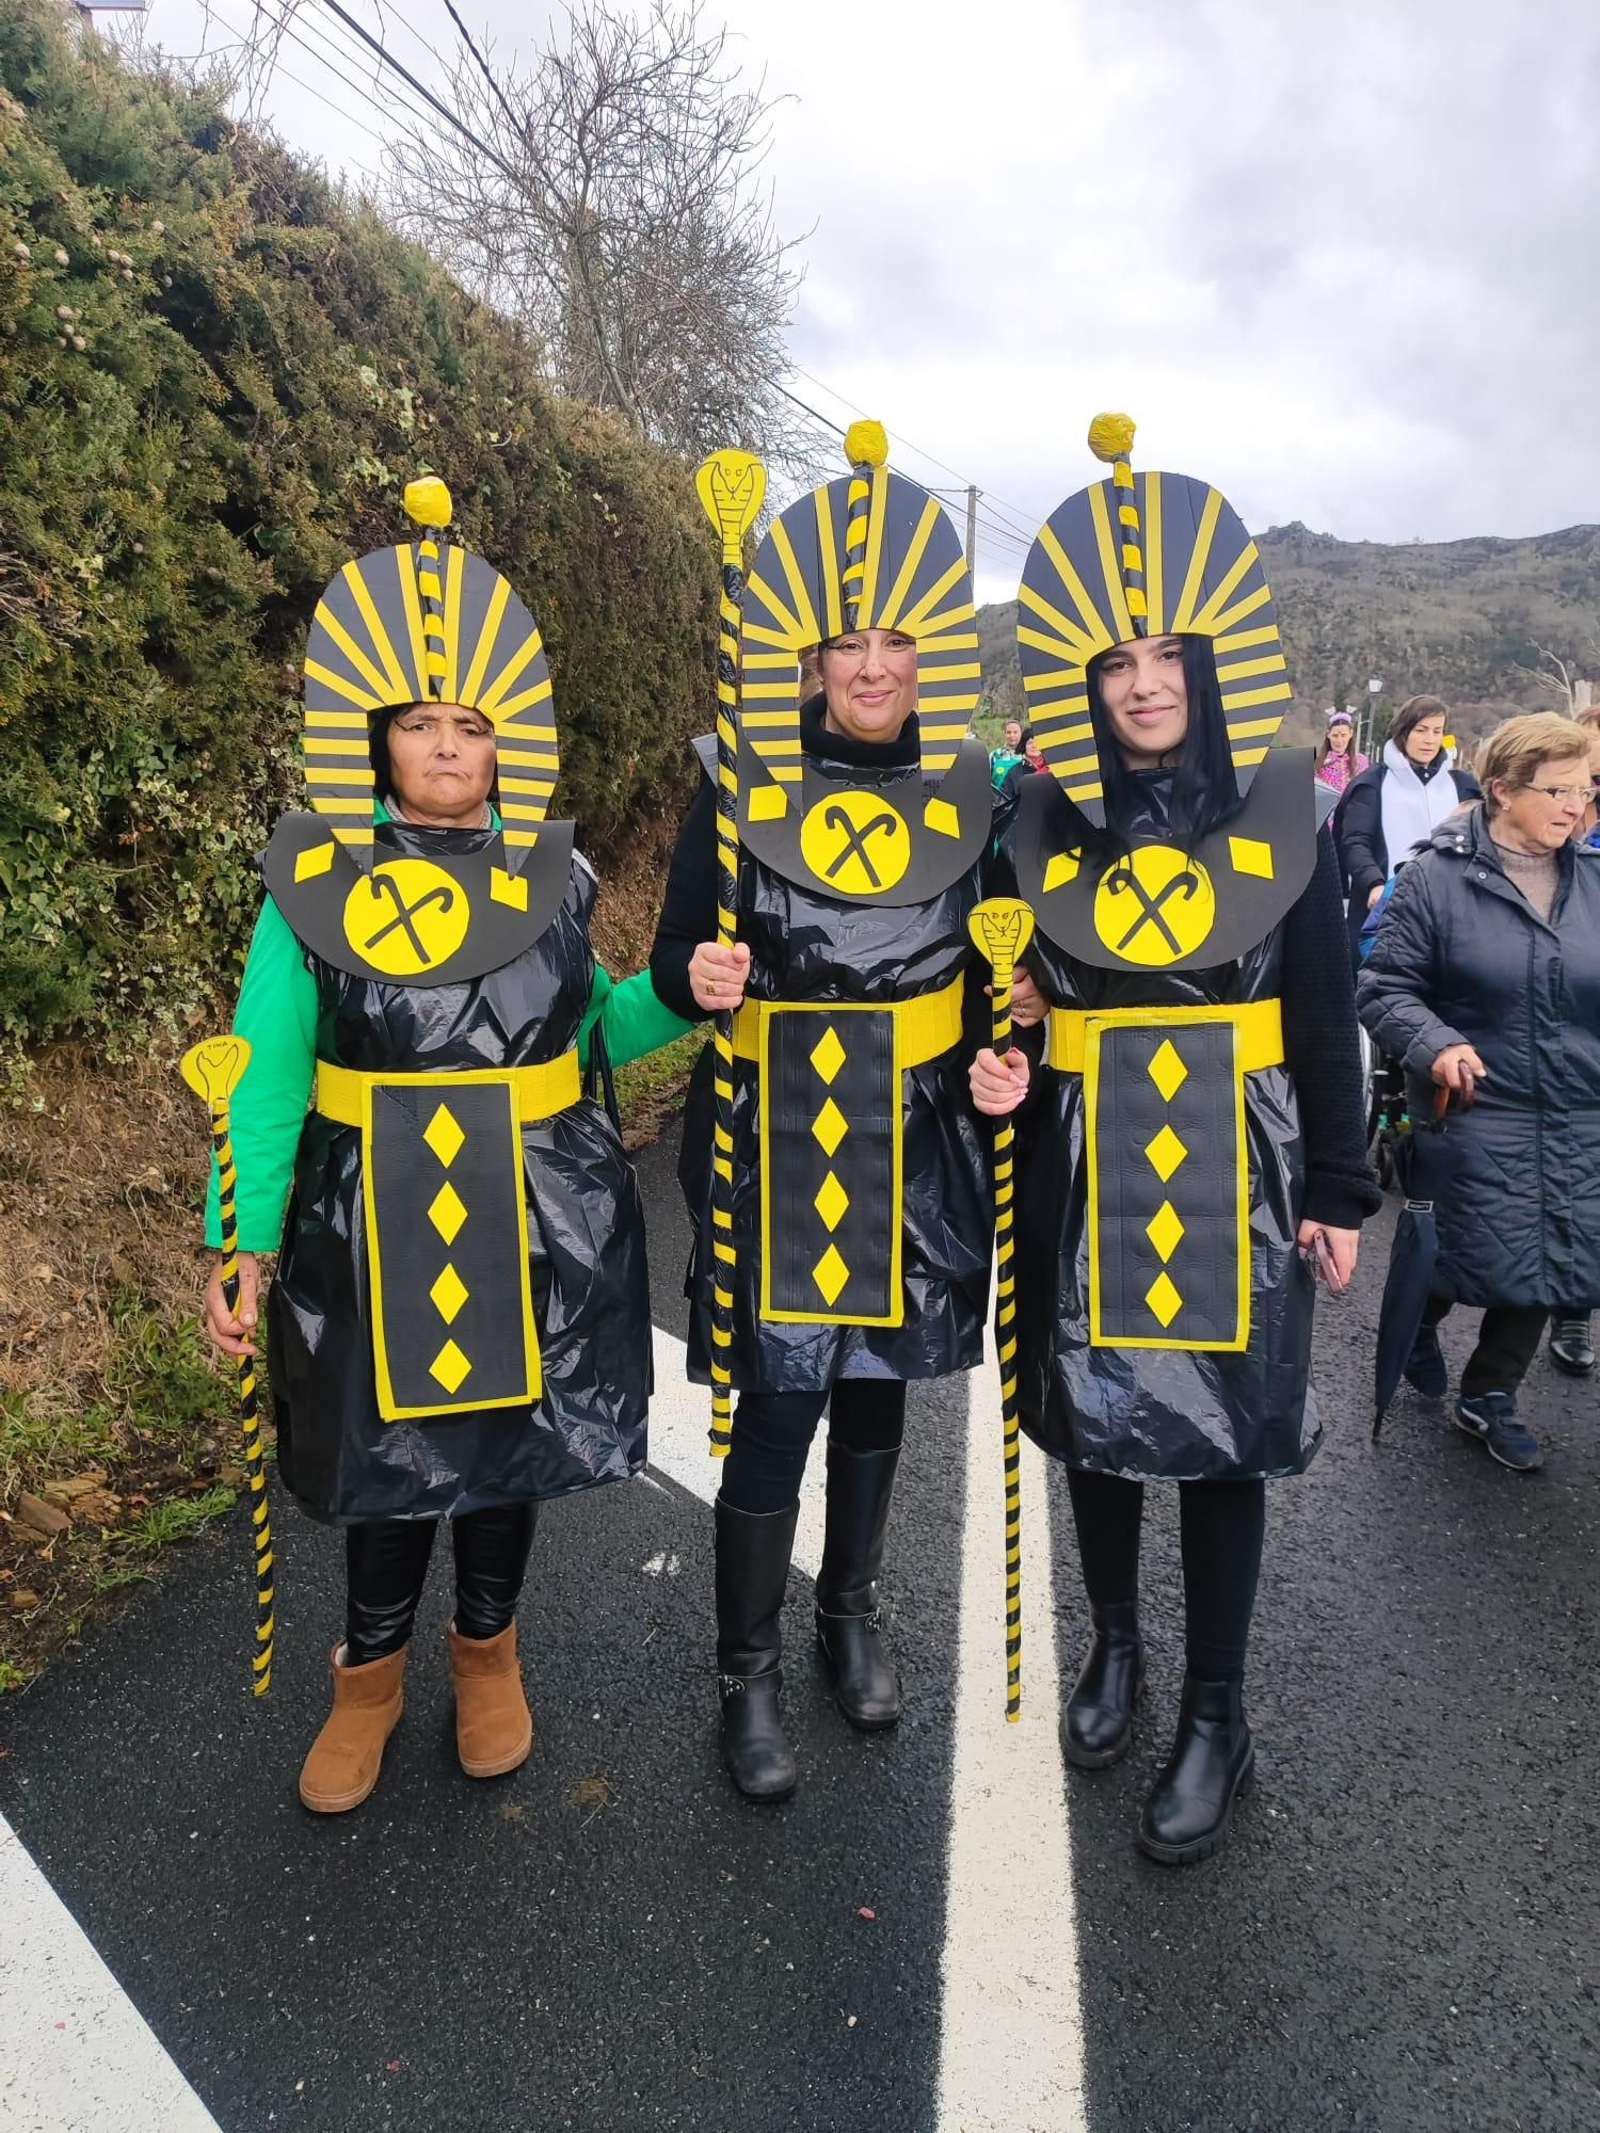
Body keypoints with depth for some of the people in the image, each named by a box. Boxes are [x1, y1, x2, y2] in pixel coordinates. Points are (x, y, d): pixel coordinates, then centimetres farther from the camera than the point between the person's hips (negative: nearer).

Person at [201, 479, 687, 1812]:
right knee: (386, 1455, 13)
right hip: (373, 1226, -1)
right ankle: (372, 1671, 40)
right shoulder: (312, 880, -5)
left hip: (539, 1225, 2)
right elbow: (269, 1076, -5)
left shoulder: (551, 878, 1)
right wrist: (244, 1246, -10)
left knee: (510, 1442, 16)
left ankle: (488, 1647, 44)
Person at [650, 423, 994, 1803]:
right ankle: (748, 1673, 22)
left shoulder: (970, 792, 2)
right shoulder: (743, 785, -5)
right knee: (779, 1397, -1)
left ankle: (853, 1612, 40)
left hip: (917, 1146, 3)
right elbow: (677, 967, -2)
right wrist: (698, 982, -25)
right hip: (777, 1145, -3)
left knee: (877, 1384, 17)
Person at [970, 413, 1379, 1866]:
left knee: (1224, 1430, 5)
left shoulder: (1279, 814, -2)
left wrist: (1338, 1189, 0)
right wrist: (1000, 1064, -11)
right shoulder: (1045, 825, 1)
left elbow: (1324, 1015, 1)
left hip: (1235, 1167, -1)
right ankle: (1115, 1647, 37)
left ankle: (1217, 1717, 24)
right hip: (1084, 1167, 2)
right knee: (1093, 1408, 12)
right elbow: (1009, 994, 11)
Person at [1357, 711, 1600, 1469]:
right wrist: (1435, 1044, -25)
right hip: (1483, 1105, -4)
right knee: (1496, 1261, 3)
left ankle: (1490, 1396, 31)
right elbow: (1383, 987, -9)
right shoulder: (1439, 877, -10)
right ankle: (1418, 1316, 38)